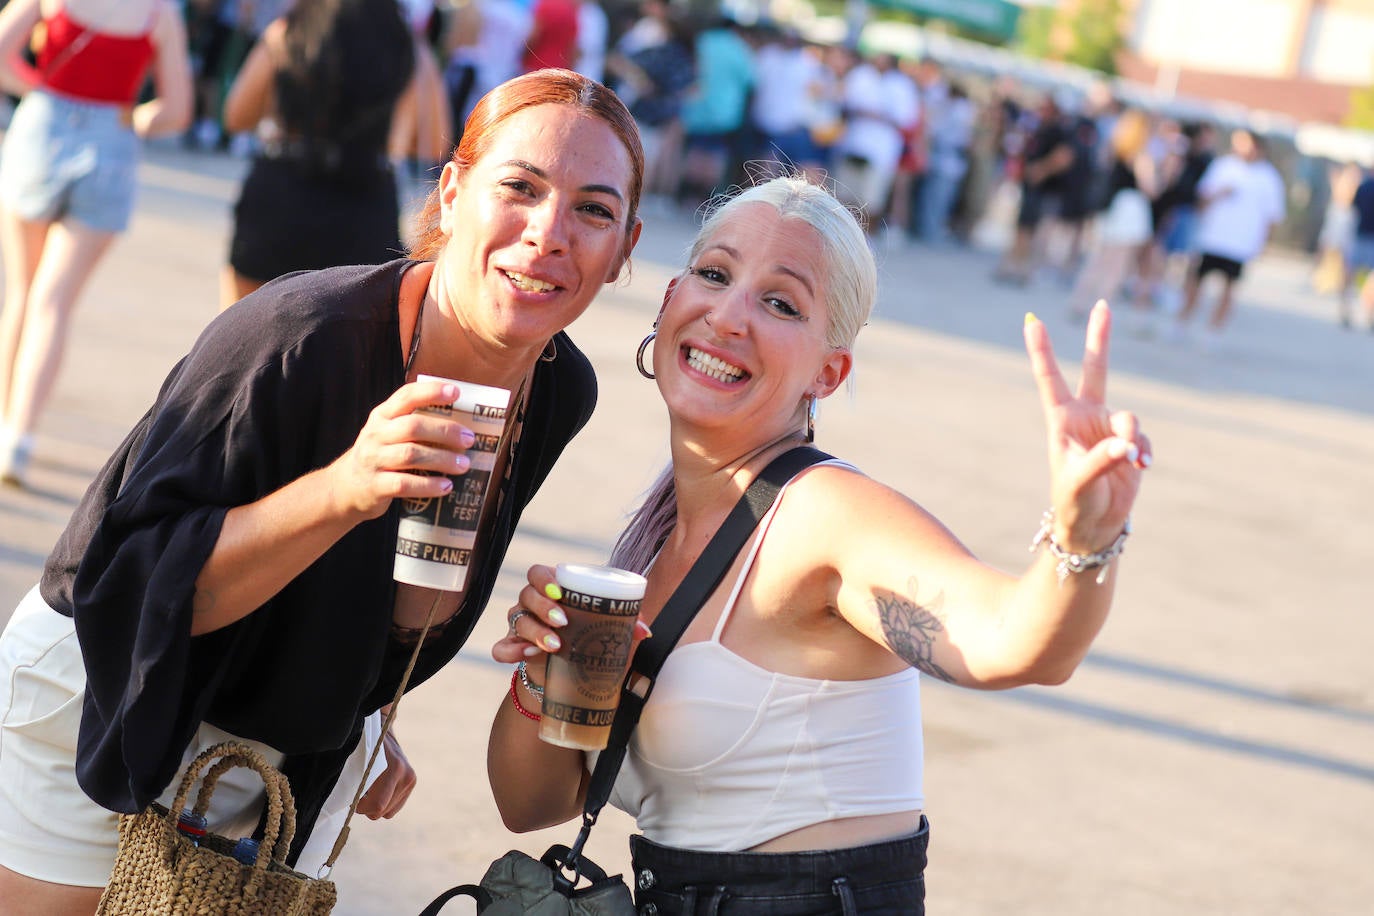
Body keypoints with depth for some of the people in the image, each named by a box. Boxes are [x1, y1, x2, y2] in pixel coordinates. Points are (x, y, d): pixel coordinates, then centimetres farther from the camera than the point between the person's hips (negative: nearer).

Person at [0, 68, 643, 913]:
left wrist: (363, 718, 15)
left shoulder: (562, 392, -9)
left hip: (305, 759, 5)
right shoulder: (301, 337, -29)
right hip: (112, 720, -5)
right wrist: (341, 492, -41)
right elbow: (125, 581, -30)